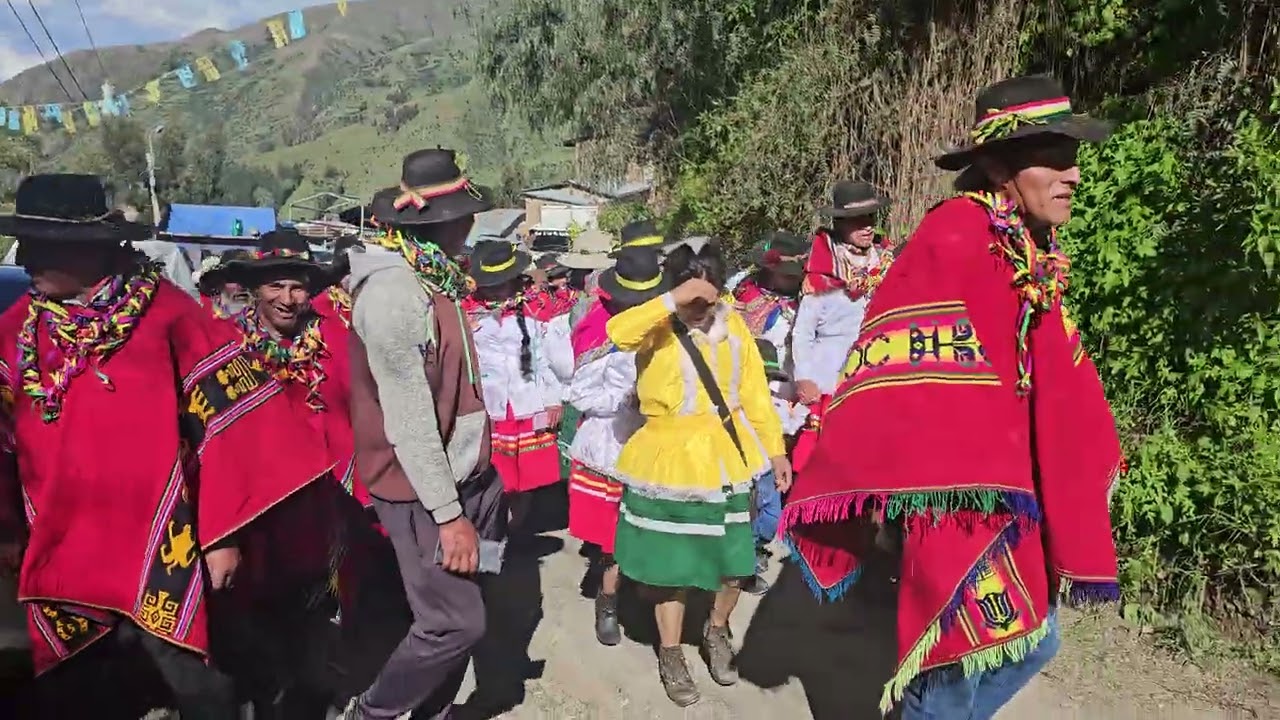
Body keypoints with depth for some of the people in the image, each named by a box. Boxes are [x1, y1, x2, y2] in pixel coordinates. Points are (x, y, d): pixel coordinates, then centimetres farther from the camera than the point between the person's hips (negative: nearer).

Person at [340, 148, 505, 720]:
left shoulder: (432, 277, 8)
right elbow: (408, 420, -22)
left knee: (457, 615, 17)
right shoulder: (394, 292, -22)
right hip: (423, 490, -9)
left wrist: (471, 485, 13)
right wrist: (448, 514, -19)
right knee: (455, 623, -2)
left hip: (460, 475, 9)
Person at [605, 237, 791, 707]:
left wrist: (775, 448, 5)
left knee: (735, 563, 10)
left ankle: (717, 631, 39)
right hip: (669, 461, -3)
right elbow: (618, 332, -31)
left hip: (725, 460, 3)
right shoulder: (658, 327, -8)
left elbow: (754, 391, 6)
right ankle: (670, 655, 29)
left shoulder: (733, 325, 3)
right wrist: (674, 300, -34)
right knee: (671, 563, 9)